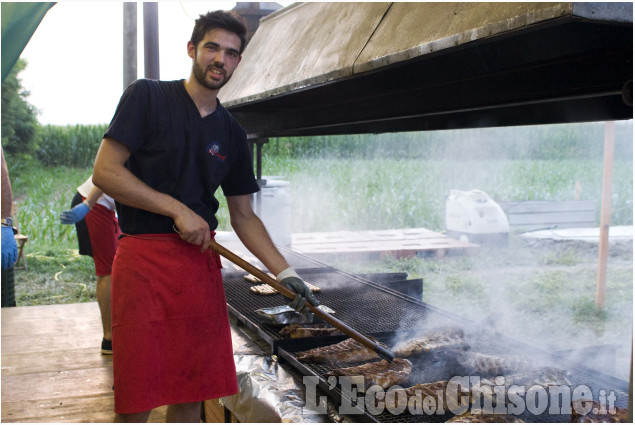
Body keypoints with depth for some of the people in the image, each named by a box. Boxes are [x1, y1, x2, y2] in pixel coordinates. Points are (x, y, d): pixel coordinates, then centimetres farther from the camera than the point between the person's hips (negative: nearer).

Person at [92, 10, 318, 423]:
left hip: (202, 262, 5)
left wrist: (285, 272, 3)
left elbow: (243, 215, 14)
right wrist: (178, 209, -12)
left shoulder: (232, 133, 13)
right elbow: (105, 171, -7)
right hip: (143, 258, -4)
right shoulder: (147, 96, 0)